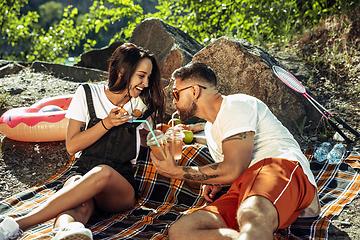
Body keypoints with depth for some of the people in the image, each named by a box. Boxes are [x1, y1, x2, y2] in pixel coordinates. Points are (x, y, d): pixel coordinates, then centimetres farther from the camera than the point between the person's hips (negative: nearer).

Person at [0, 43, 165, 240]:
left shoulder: (145, 106, 8)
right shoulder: (88, 93, 3)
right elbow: (72, 146, -1)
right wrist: (106, 124, -11)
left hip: (121, 189, 0)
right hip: (82, 173, 0)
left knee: (103, 173, -38)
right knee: (79, 206, -38)